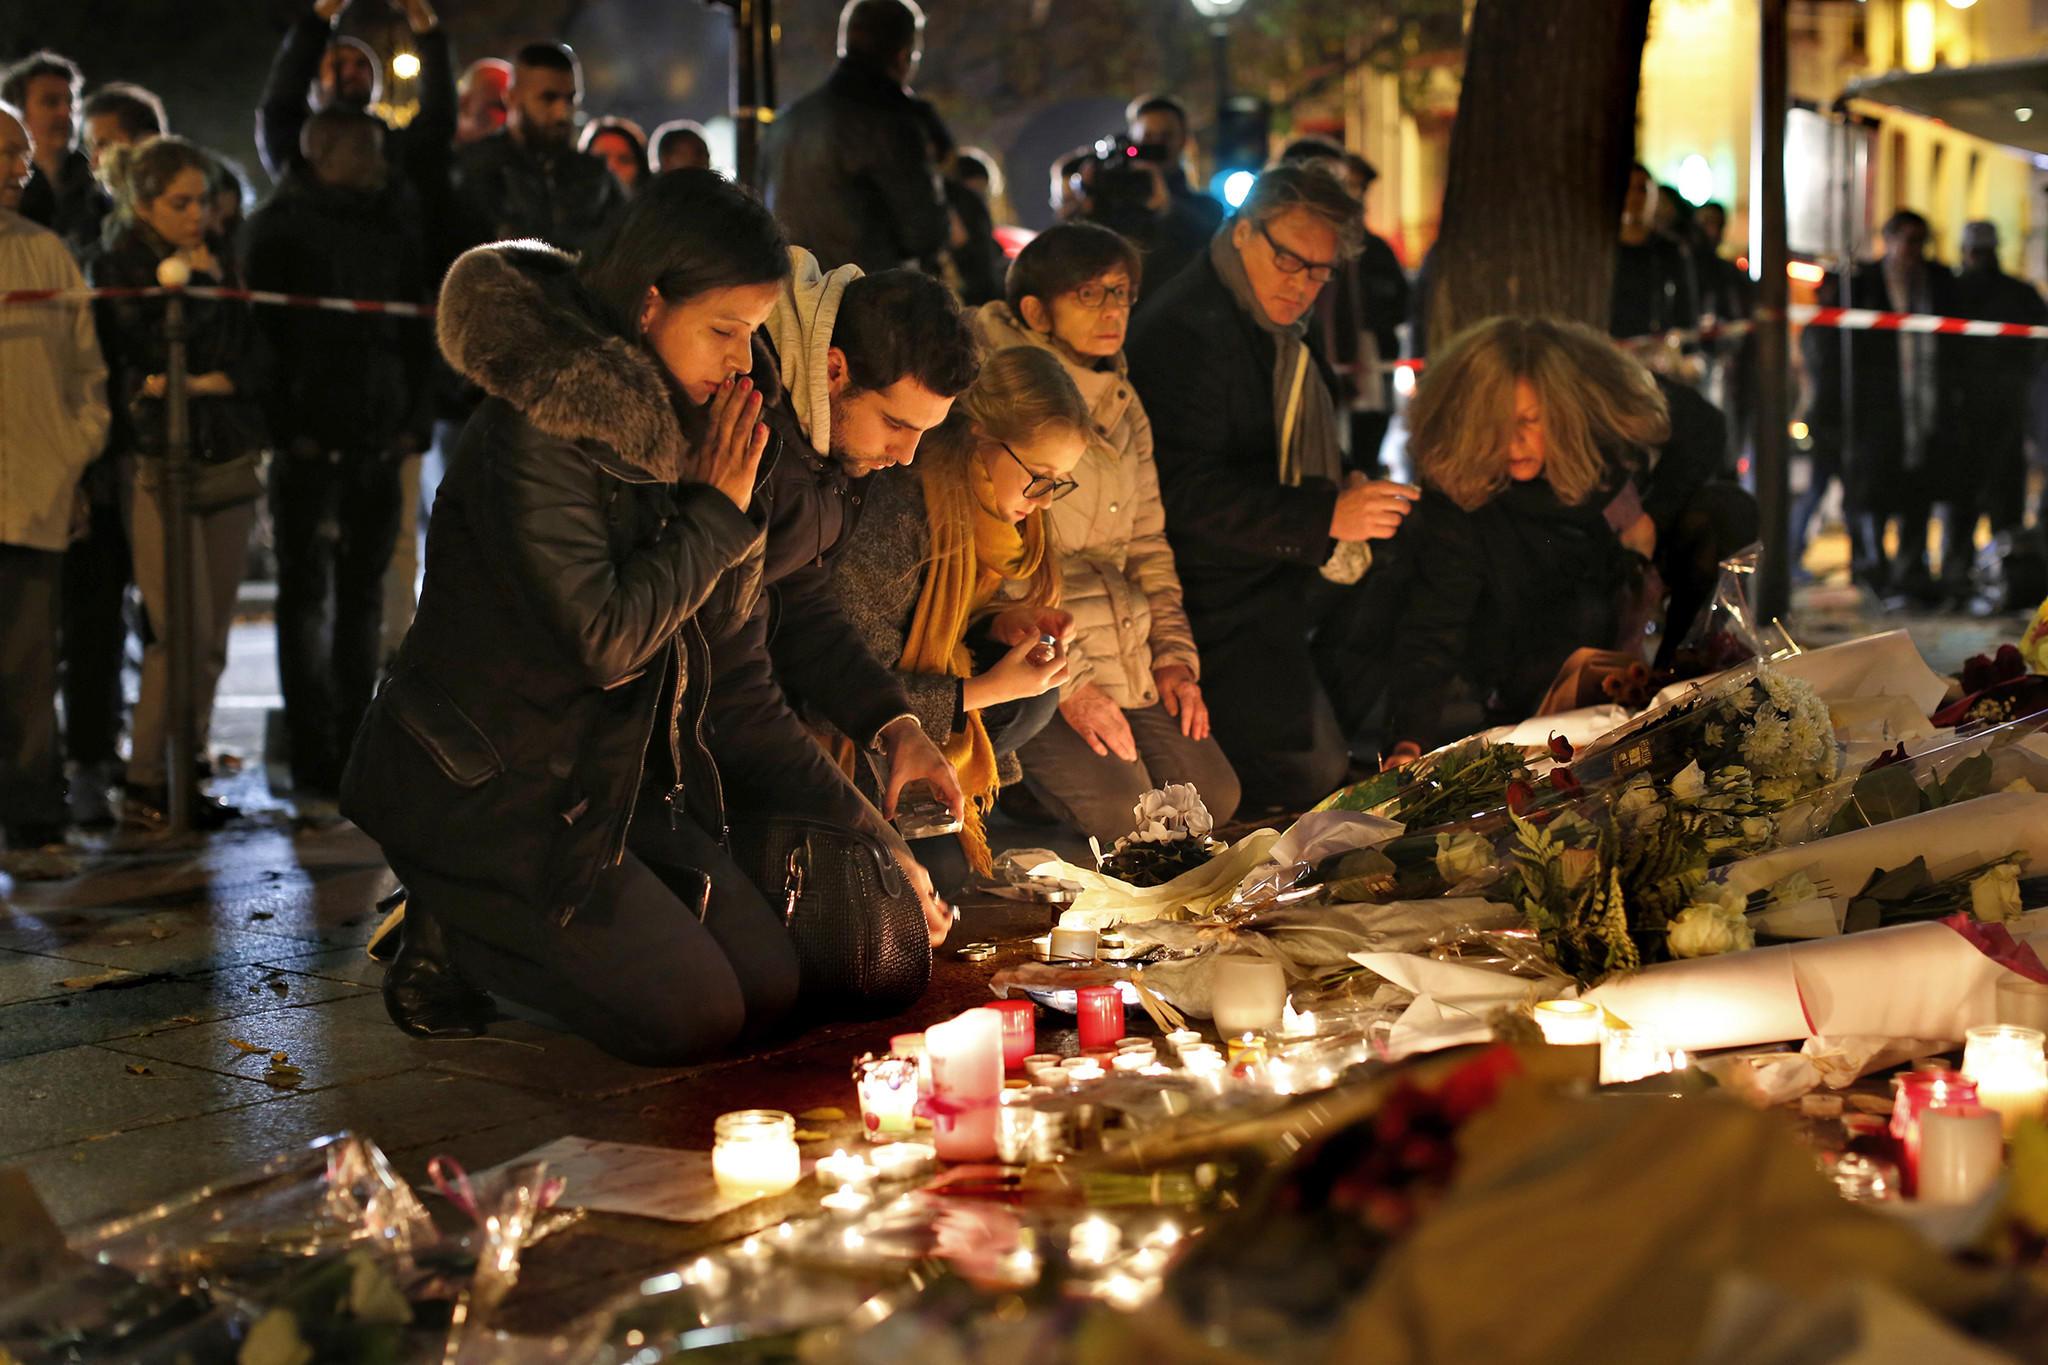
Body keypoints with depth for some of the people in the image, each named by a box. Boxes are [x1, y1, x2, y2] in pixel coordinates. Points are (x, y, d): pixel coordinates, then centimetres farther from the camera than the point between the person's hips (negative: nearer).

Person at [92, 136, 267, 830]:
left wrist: (211, 381, -9)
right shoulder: (118, 267, 0)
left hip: (228, 461, 5)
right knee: (183, 633, -10)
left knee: (212, 640, 3)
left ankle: (182, 775, 11)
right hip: (162, 463, -5)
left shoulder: (220, 259, 14)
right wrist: (198, 288, -7)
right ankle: (144, 783, 1)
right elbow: (142, 364, -11)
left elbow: (252, 361, 9)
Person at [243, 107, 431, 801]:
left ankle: (355, 750, 15)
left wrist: (414, 417, 5)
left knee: (364, 593, 8)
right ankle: (313, 761, -1)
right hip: (311, 441, -5)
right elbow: (263, 329, -6)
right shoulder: (281, 225, 0)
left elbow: (416, 326, 16)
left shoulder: (394, 225, 16)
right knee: (308, 594, -3)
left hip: (379, 439, 5)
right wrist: (287, 426, -13)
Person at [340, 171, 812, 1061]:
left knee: (771, 989, 5)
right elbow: (604, 637, -27)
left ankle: (491, 923, 17)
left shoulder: (655, 410, 3)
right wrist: (715, 510, -18)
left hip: (615, 776, 9)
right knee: (696, 1019, -10)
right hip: (489, 789, -9)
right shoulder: (535, 429, -23)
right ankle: (448, 936, 8)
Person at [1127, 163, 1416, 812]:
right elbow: (1189, 491, -28)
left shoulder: (1282, 323, 11)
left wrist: (1346, 482, 8)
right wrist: (1329, 515, -33)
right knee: (1310, 777, -13)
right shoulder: (1185, 331, -21)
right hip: (1226, 606, -10)